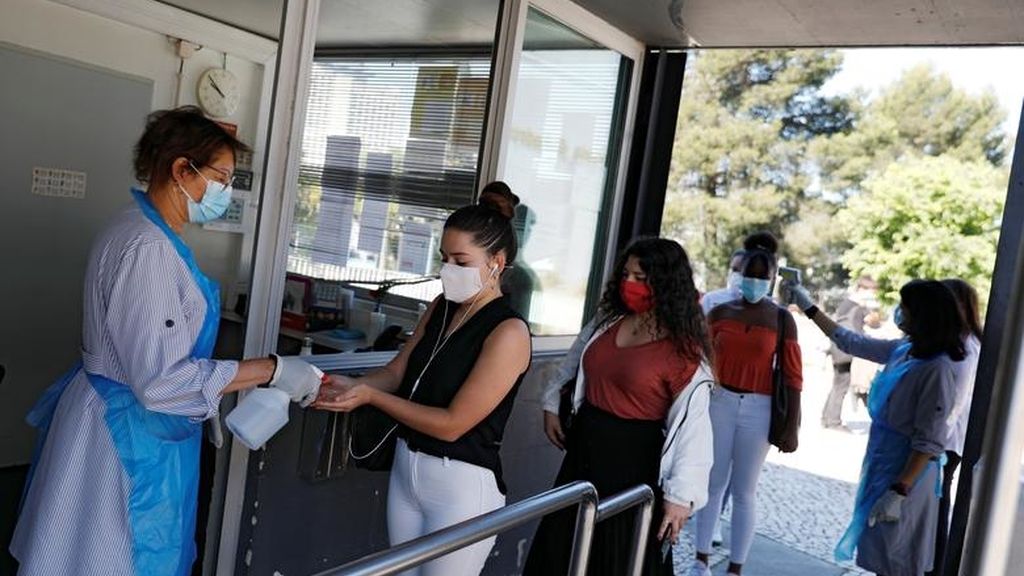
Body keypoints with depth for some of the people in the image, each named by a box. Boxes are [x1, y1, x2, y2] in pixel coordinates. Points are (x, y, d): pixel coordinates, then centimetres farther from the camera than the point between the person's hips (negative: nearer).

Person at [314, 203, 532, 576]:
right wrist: (350, 386, -14)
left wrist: (369, 397, -19)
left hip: (462, 484, -7)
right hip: (406, 467, 7)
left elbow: (452, 424, -21)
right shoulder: (441, 308, 4)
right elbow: (396, 373, 6)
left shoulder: (509, 332, -19)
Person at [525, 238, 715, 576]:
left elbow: (693, 426, -20)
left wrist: (681, 494, -24)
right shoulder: (606, 322, 2)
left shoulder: (683, 350, -17)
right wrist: (551, 405, 19)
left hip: (634, 463, -6)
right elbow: (572, 364, 19)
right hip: (584, 450, 6)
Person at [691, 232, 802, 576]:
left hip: (758, 410, -1)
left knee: (744, 492, 7)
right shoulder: (720, 312, 1)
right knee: (713, 483, 10)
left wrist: (792, 427, -5)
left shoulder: (782, 320, -2)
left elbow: (792, 377, -2)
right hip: (719, 403, 2)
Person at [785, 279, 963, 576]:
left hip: (905, 475, -7)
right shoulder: (902, 350, 1)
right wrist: (807, 306, 20)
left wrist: (899, 492, -23)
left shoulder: (937, 369, -21)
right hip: (880, 467, 7)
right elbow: (851, 342, 16)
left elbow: (929, 443, -21)